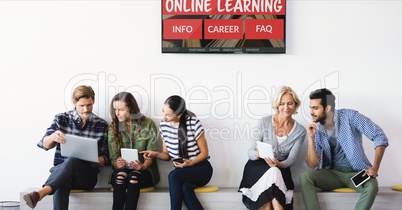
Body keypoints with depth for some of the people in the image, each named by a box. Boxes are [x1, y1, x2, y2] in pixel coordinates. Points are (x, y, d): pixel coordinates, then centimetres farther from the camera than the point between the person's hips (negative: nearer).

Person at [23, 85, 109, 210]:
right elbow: (45, 145, 1)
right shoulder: (61, 119, 7)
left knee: (71, 160, -37)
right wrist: (52, 137, -23)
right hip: (59, 170, 1)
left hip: (87, 175, 0)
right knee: (61, 182, -39)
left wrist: (97, 160, -16)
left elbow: (106, 157, 9)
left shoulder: (101, 125, 6)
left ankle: (41, 193, -54)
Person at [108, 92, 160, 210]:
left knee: (134, 175, -35)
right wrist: (117, 164, -24)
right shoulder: (113, 128, 6)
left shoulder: (148, 124, 0)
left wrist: (143, 166, -25)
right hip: (122, 170, 1)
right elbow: (113, 157, 0)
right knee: (120, 174, -33)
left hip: (144, 172, -1)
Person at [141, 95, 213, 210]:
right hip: (181, 171, 3)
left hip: (201, 168, -3)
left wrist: (190, 163, -23)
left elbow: (204, 152, -5)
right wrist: (155, 154, -12)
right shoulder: (163, 125, 1)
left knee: (173, 176, -33)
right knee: (185, 188, -34)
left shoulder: (193, 123, -14)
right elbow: (167, 155, 10)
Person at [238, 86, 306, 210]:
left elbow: (291, 159, -2)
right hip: (257, 168, -1)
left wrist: (279, 164, -26)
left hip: (281, 169, 2)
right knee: (272, 172, -35)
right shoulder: (264, 122, -5)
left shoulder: (300, 131, 1)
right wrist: (258, 154, -30)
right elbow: (250, 152, -5)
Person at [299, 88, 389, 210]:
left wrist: (375, 167, -19)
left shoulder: (349, 117, -9)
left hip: (356, 172, -2)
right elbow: (313, 166, -6)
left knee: (371, 186, -35)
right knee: (304, 177, -24)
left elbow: (379, 137, -10)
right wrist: (310, 138, -16)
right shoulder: (316, 130, 0)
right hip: (332, 173, 3)